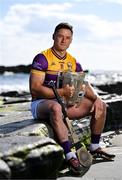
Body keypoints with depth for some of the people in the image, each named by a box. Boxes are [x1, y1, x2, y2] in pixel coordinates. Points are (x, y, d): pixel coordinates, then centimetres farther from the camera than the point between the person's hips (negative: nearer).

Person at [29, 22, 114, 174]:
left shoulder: (73, 62, 9)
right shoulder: (42, 58, -12)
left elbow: (84, 85, 6)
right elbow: (34, 88, -20)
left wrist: (96, 98, -15)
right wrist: (61, 92, -30)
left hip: (67, 103, 7)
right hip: (42, 103, -7)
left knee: (100, 106, -1)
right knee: (56, 108, -42)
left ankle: (94, 146, 10)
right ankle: (70, 156, -40)